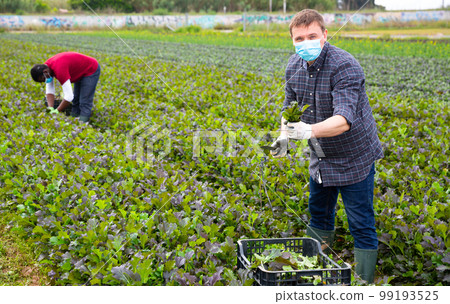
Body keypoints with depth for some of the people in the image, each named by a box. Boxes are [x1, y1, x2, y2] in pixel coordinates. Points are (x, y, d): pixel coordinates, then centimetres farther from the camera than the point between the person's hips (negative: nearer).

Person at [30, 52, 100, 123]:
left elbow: (69, 96, -38)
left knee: (84, 102, -13)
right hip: (80, 71, 10)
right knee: (76, 101, 13)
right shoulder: (46, 67, -9)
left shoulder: (59, 69, -38)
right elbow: (49, 91, -4)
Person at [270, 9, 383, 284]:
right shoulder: (294, 65, -4)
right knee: (319, 214, 20)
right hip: (320, 158, 7)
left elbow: (343, 120, -38)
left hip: (354, 158, -7)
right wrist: (284, 136, -9)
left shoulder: (345, 66, -27)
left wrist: (309, 130, -54)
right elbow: (290, 105, 9)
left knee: (362, 226, 1)